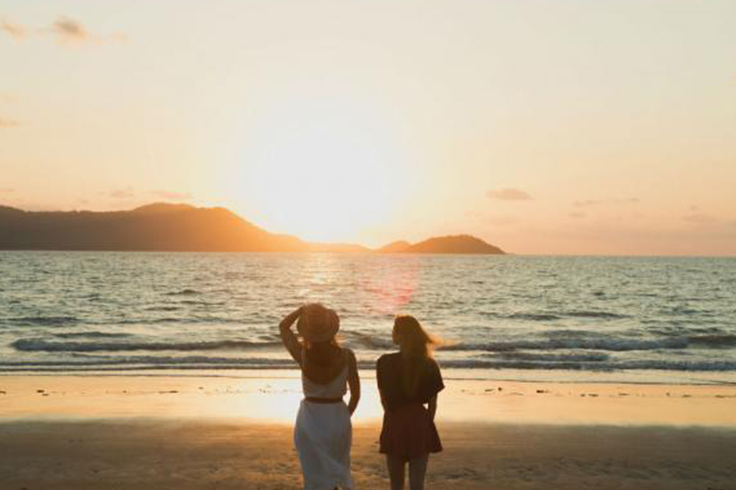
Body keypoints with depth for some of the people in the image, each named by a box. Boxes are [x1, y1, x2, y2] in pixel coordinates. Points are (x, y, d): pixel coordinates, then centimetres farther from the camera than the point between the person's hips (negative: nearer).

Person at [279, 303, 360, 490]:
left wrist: (302, 309, 2)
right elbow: (356, 393, -4)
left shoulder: (303, 354, -17)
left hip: (309, 420, 0)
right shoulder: (346, 356, -16)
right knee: (336, 467, 27)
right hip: (338, 419, 1)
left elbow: (283, 327, 1)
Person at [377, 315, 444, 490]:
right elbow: (432, 404, 1)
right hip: (420, 425, 0)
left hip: (394, 425, 0)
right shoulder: (429, 365, -4)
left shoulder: (385, 362, -7)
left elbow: (383, 399, 1)